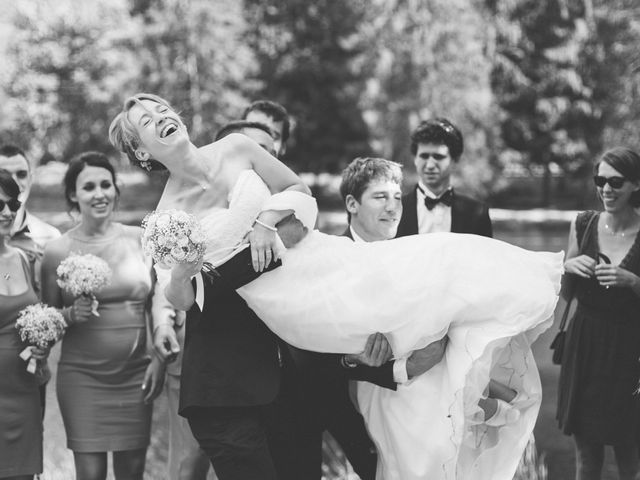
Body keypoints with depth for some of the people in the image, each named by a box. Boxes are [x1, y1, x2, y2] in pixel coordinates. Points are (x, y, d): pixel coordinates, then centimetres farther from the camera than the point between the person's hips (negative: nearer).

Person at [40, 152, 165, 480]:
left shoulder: (139, 239, 2)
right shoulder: (58, 251, -2)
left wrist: (159, 359, 2)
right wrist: (72, 315, -15)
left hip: (135, 374, 2)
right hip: (82, 376, -2)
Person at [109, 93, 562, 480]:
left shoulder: (236, 148, 0)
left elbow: (301, 191, 9)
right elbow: (181, 302, 2)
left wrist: (268, 219, -11)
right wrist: (181, 274, -20)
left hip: (330, 260, 4)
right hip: (298, 305, -4)